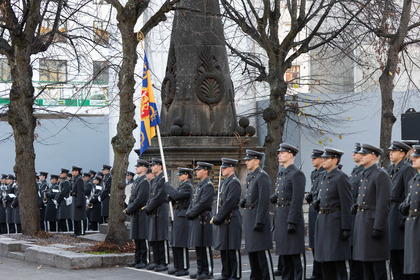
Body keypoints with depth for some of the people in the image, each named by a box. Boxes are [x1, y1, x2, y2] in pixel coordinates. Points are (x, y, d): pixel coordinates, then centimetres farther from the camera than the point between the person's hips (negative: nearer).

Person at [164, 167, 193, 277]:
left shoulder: (188, 186, -12)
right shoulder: (181, 185, 18)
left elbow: (176, 195, -22)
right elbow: (173, 198, 17)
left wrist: (167, 186, -11)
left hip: (183, 217, -10)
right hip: (177, 217, 10)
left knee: (181, 244, -7)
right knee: (175, 244, 11)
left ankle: (184, 268, -2)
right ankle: (177, 267, 17)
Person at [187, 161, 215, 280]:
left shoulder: (209, 185, -12)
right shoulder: (199, 185, 18)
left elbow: (203, 203, -19)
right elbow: (193, 201, 20)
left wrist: (191, 213, -12)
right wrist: (189, 213, 4)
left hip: (203, 219, -9)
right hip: (196, 220, 9)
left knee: (205, 247, -6)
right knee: (198, 247, 11)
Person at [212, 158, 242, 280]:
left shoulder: (234, 183, -12)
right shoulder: (224, 183, 18)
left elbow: (229, 203, -19)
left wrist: (218, 218, -16)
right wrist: (216, 217, 9)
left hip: (231, 220, -10)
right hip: (223, 221, 10)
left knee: (233, 249, -5)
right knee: (224, 249, 12)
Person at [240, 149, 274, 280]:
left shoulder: (262, 176, -13)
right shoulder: (249, 177, 16)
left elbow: (264, 201, -18)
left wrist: (259, 222, -22)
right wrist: (243, 201, 3)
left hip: (258, 216, -9)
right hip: (248, 217, 9)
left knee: (262, 252, -8)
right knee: (251, 250, 12)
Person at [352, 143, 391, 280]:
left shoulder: (380, 174, -12)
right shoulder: (365, 174, 16)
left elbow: (383, 203, -17)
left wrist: (378, 227, -21)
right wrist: (356, 206, 6)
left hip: (373, 222, -9)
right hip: (362, 221, 9)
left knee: (378, 263, -5)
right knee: (366, 261, 12)